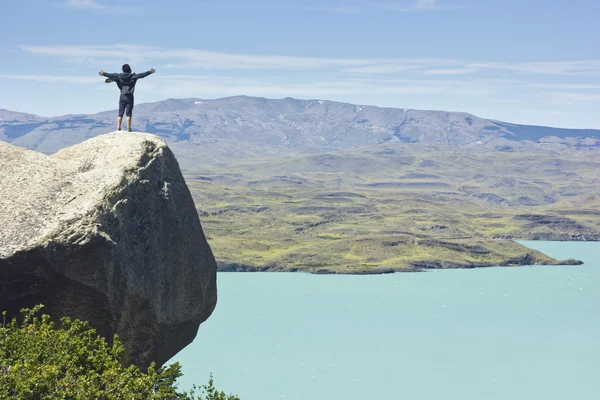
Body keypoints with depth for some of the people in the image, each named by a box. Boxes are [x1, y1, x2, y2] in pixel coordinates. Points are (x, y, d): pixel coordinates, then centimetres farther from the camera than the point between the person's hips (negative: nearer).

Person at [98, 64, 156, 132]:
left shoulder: (119, 76, 1)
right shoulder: (133, 76, -5)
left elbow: (111, 75, 8)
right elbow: (142, 75, -5)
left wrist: (103, 73, 23)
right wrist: (150, 72, 3)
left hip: (122, 97, 2)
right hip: (130, 97, -2)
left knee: (120, 113, 5)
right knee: (128, 113, 0)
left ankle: (118, 128, 0)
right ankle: (128, 128, -3)